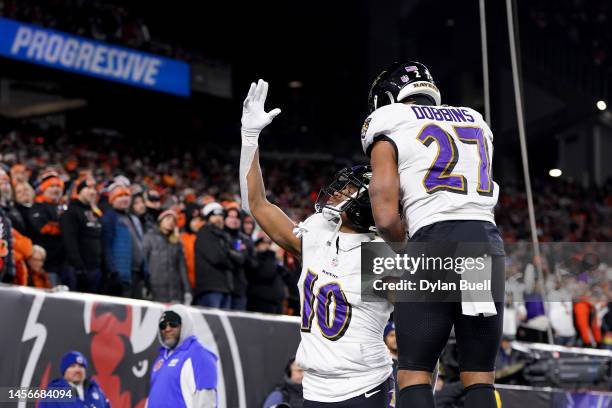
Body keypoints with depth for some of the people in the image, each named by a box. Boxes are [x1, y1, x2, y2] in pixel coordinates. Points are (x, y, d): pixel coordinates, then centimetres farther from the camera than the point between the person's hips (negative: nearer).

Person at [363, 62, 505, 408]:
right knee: (480, 378, 8)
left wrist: (404, 250, 16)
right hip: (489, 242, 4)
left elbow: (386, 218, -4)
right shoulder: (476, 123, 23)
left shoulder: (389, 133, 7)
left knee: (415, 373, 3)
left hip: (434, 242, -4)